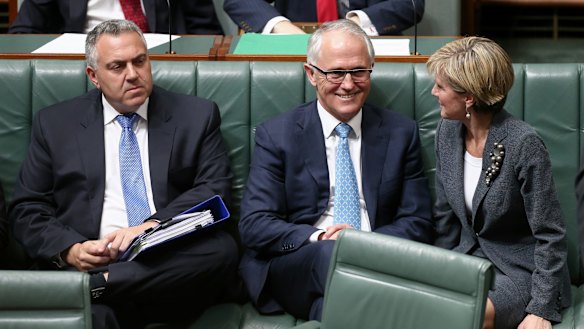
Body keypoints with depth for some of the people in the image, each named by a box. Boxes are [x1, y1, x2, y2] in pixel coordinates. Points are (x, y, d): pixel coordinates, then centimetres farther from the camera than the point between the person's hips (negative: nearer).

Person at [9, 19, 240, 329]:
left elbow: (216, 189, 2)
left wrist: (153, 225, -16)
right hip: (86, 263, -4)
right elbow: (27, 210, 12)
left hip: (170, 264, 5)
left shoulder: (197, 116, 13)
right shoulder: (54, 124, 15)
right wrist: (70, 249, -10)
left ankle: (99, 284, -28)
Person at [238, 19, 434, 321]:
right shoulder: (275, 135, 6)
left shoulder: (401, 133, 11)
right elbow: (254, 225, -2)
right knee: (331, 253, -35)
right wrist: (317, 238, -20)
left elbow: (418, 224, 8)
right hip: (296, 267, 0)